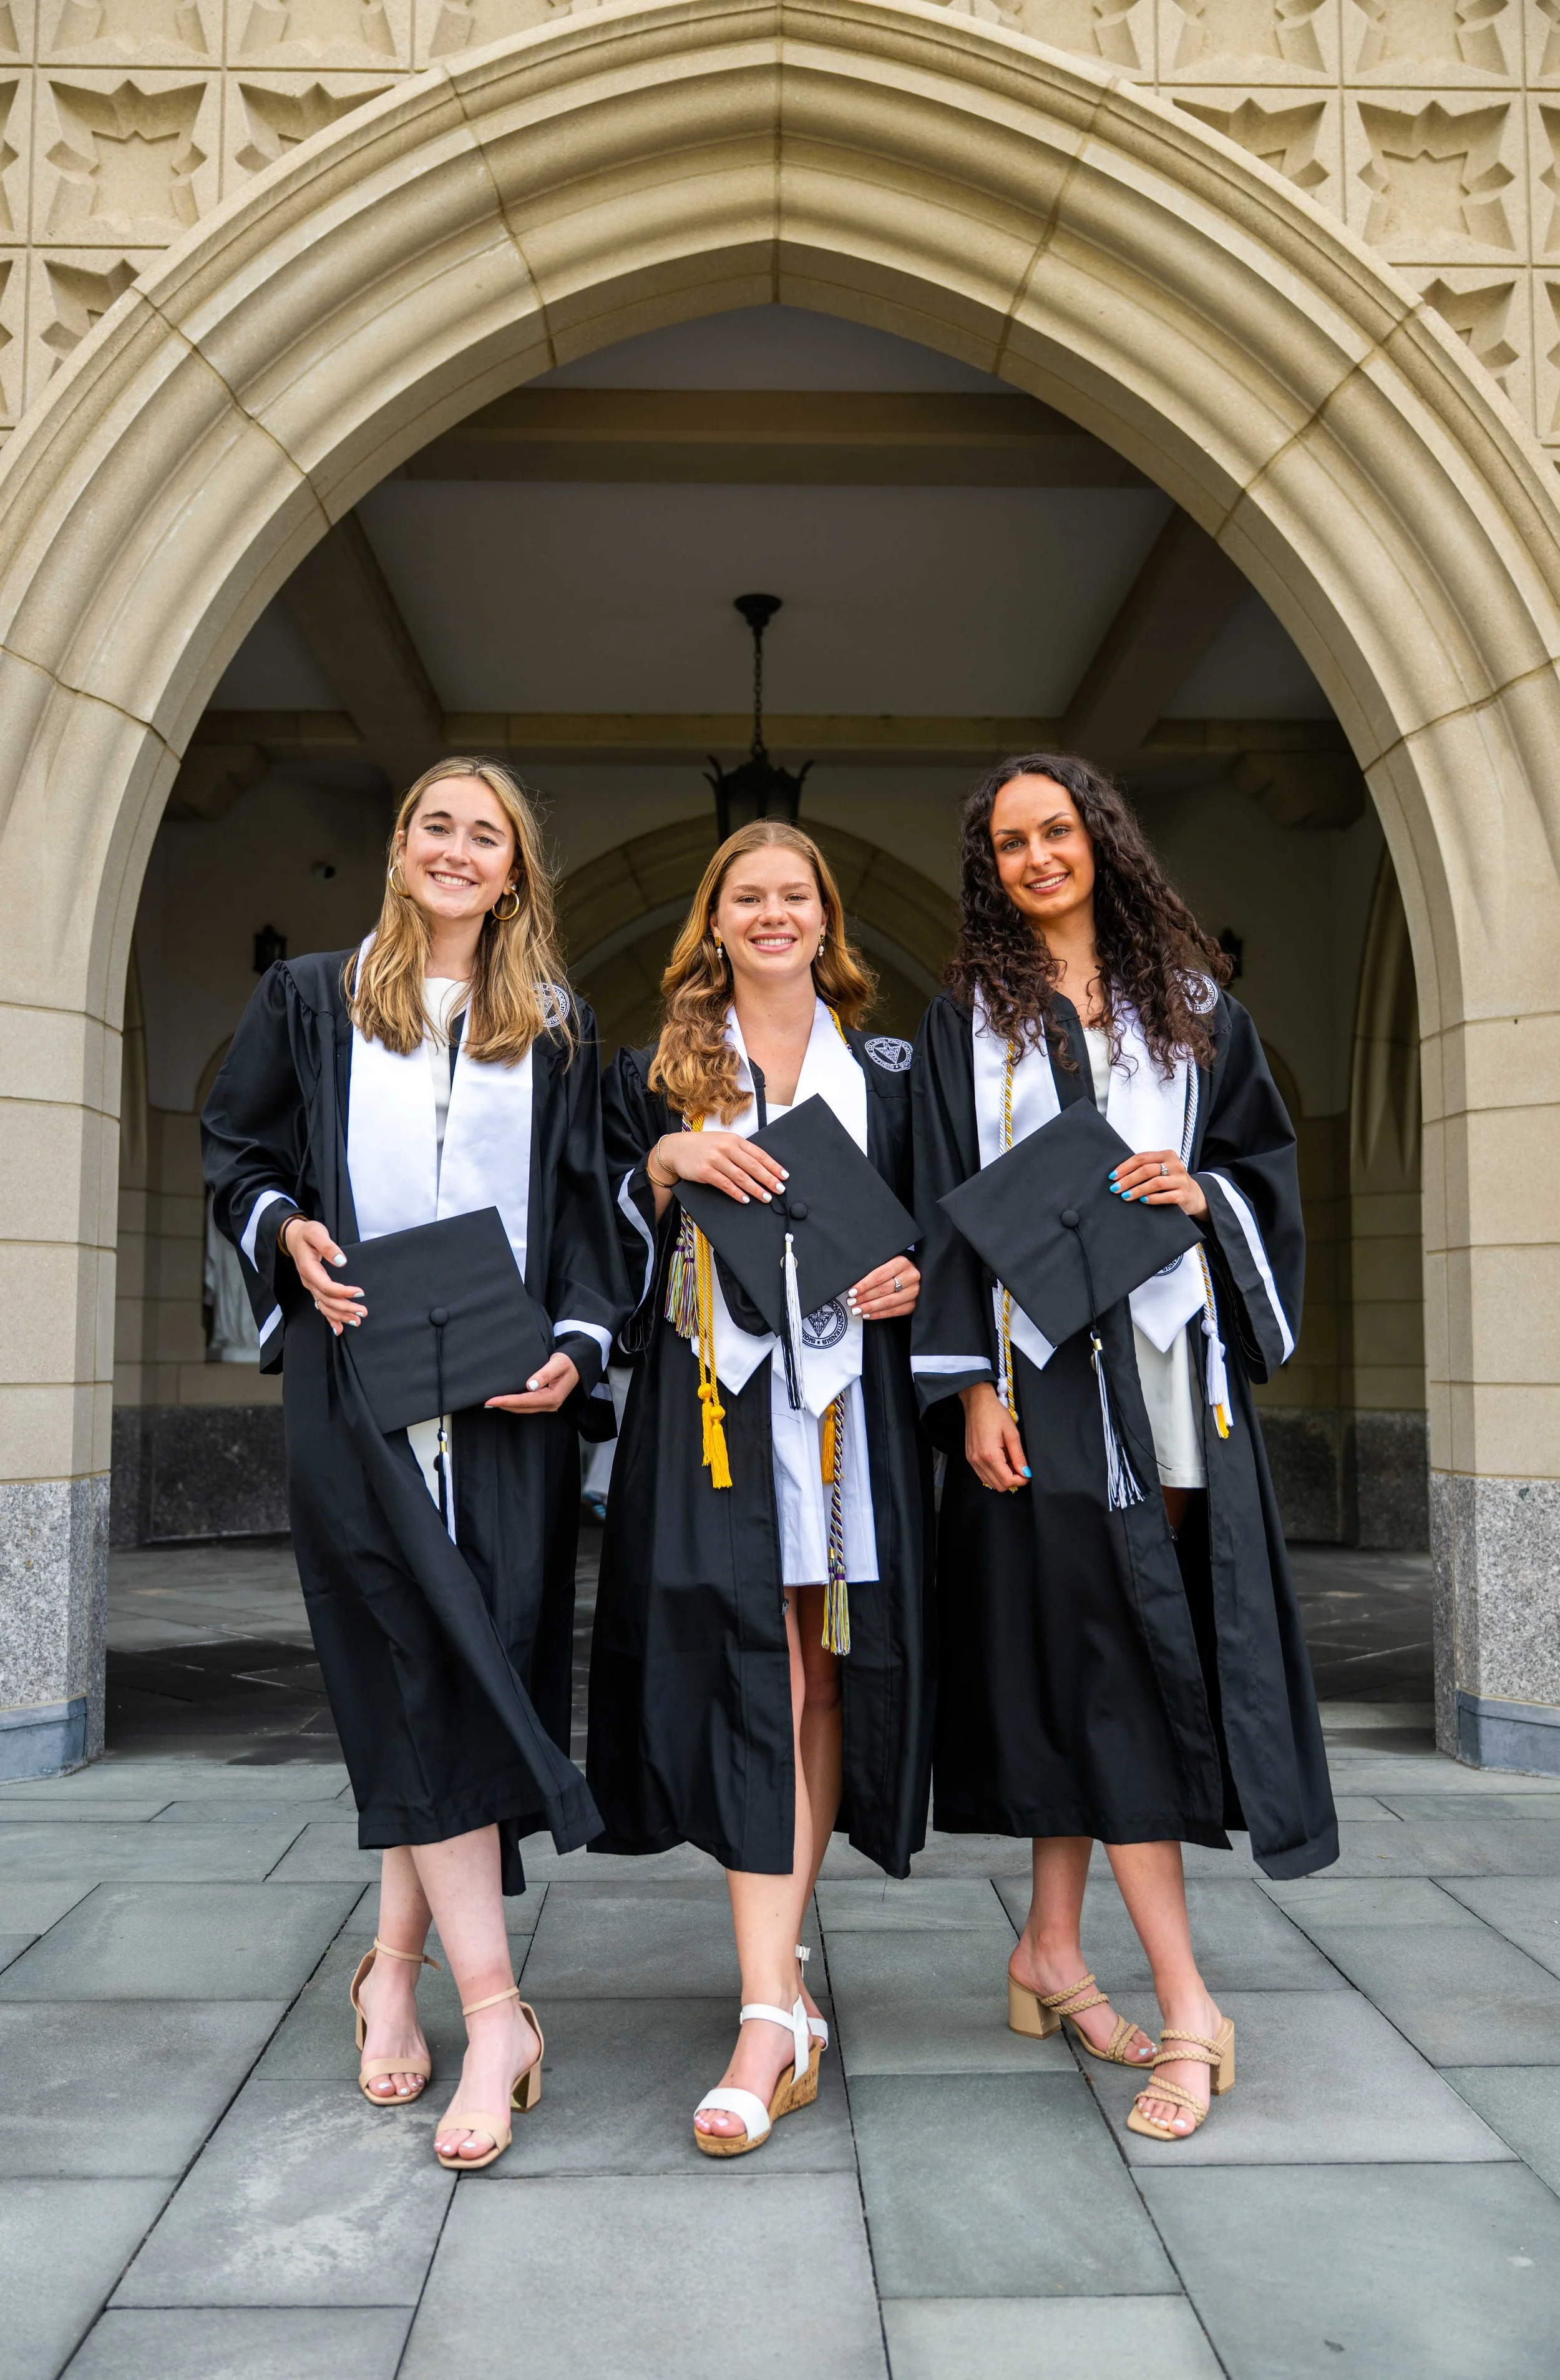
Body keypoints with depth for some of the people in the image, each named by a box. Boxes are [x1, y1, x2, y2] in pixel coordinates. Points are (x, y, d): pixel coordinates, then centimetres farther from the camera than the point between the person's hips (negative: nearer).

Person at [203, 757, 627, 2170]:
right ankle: (492, 2009, -3)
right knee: (431, 1663, -8)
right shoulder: (310, 1001, 12)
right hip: (357, 1380, -1)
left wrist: (577, 1345, -4)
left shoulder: (558, 1031, 14)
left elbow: (590, 1206, 10)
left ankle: (397, 1965, 18)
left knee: (477, 1663, 0)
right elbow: (234, 1150, 16)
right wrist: (289, 1234, -5)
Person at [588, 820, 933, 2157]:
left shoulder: (886, 1073, 14)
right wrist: (667, 1164, -11)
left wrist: (914, 1277, -4)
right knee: (750, 1670, -11)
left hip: (848, 1396, 2)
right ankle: (774, 2008, -9)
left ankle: (773, 1962, 20)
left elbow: (933, 1222, 17)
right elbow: (605, 1238, 7)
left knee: (825, 1676, 5)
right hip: (716, 1399, -2)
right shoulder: (656, 1073, 11)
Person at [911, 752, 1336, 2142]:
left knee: (1086, 1660, 7)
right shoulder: (968, 1019, 5)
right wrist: (972, 1385, -10)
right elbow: (948, 1208, -1)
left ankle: (1053, 1949, 22)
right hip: (1045, 1369, -3)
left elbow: (1269, 1159, 15)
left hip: (1175, 1358, 3)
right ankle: (1187, 2009, 0)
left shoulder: (1192, 1005, 14)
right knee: (1110, 1653, -6)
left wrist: (1204, 1193, -8)